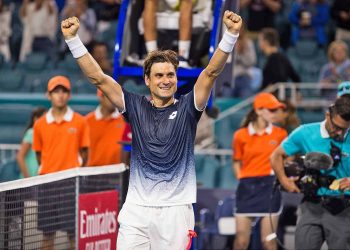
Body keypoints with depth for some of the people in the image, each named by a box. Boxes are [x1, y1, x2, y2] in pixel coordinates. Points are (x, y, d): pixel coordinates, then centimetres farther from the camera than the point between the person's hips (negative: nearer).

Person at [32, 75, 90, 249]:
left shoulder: (80, 122, 0)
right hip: (47, 182, 2)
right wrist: (47, 171, 6)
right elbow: (39, 154, 12)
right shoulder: (40, 125, 6)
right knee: (47, 230, 5)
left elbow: (84, 153, 5)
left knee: (74, 230, -1)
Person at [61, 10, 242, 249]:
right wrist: (73, 39, -4)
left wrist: (231, 34, -18)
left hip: (176, 210, -1)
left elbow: (212, 71, -6)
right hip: (136, 210, 1)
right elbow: (98, 77, 4)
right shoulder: (136, 107, 8)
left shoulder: (187, 108, 6)